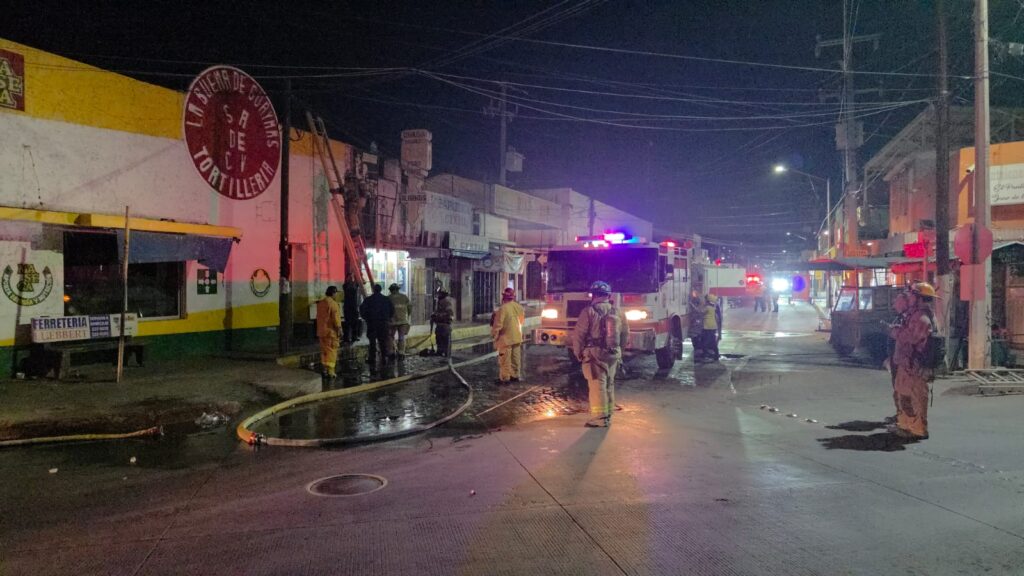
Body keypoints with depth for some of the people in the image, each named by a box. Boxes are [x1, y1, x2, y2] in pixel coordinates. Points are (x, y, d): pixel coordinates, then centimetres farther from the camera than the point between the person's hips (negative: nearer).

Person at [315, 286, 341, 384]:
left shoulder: (320, 303, 11)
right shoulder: (333, 303, -14)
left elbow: (319, 317, 16)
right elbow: (336, 318, -17)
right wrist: (339, 329, -12)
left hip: (321, 331, 8)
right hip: (331, 331, -8)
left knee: (324, 351, 14)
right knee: (332, 351, -3)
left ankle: (324, 371, 16)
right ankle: (330, 372, -5)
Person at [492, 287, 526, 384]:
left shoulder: (503, 308, -21)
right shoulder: (519, 307, 1)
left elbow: (498, 324, -18)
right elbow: (522, 320, 14)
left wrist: (493, 334, -4)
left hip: (506, 338, -7)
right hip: (517, 337, 7)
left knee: (505, 359, 1)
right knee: (516, 358, 15)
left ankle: (505, 378, 5)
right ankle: (515, 375, 23)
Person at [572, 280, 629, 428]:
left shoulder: (589, 312, -11)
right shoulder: (618, 312, 6)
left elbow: (578, 335, -11)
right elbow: (625, 335, 11)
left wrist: (578, 353, 1)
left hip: (595, 354, -6)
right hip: (613, 355, 6)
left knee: (597, 385, -4)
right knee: (609, 384, 17)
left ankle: (600, 418, -5)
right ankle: (608, 414, 25)